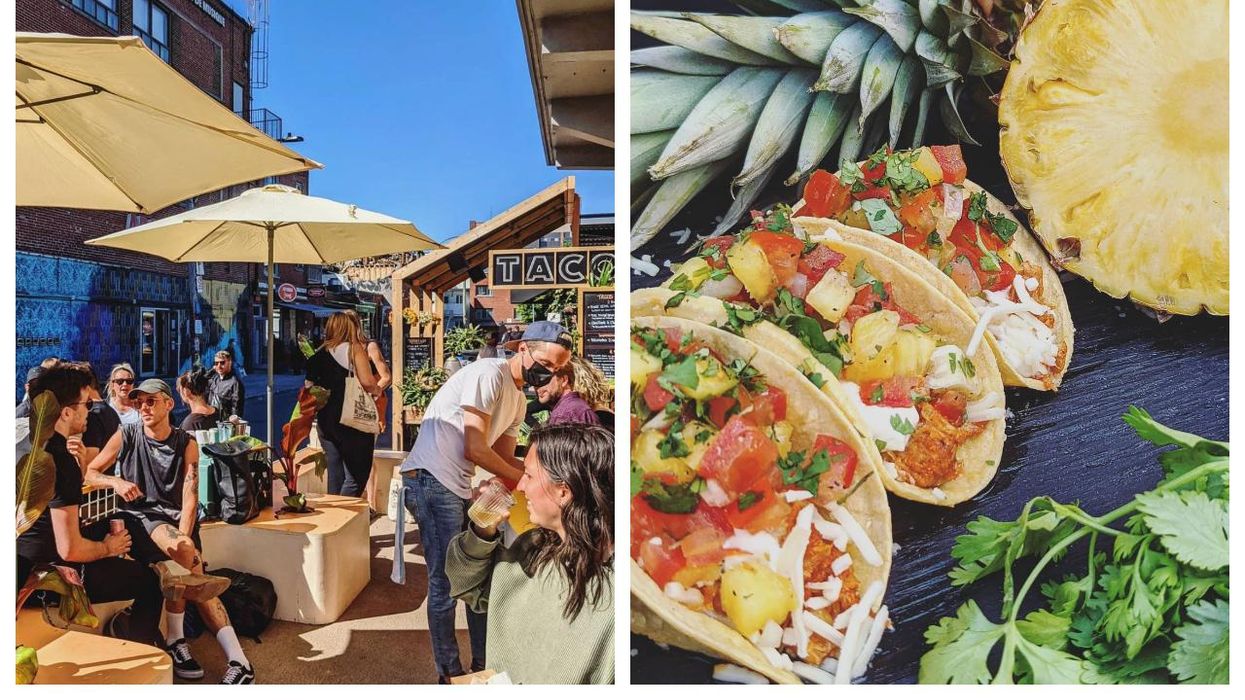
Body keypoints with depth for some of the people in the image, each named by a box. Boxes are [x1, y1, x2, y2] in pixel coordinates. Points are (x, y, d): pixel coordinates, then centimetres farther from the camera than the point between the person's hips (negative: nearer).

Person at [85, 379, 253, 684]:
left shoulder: (186, 443, 5)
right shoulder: (126, 436, 5)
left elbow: (190, 495, -4)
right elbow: (89, 473, 9)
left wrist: (184, 534, -20)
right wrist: (115, 481, -13)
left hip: (175, 516, 2)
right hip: (139, 515, -2)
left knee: (193, 574, -23)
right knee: (185, 552, -32)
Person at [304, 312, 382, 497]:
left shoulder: (318, 354, 11)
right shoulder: (354, 348, -5)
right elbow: (367, 382, -17)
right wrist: (377, 390, 2)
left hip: (325, 421, 7)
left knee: (335, 477, 15)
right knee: (356, 476, -2)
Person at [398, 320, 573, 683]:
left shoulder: (518, 400, 15)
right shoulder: (488, 374, -14)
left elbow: (504, 459, 13)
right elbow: (475, 449, -18)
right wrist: (527, 480, -13)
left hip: (461, 488, 10)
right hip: (431, 479, -10)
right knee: (446, 584, -3)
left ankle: (484, 665, 25)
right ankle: (450, 676, 12)